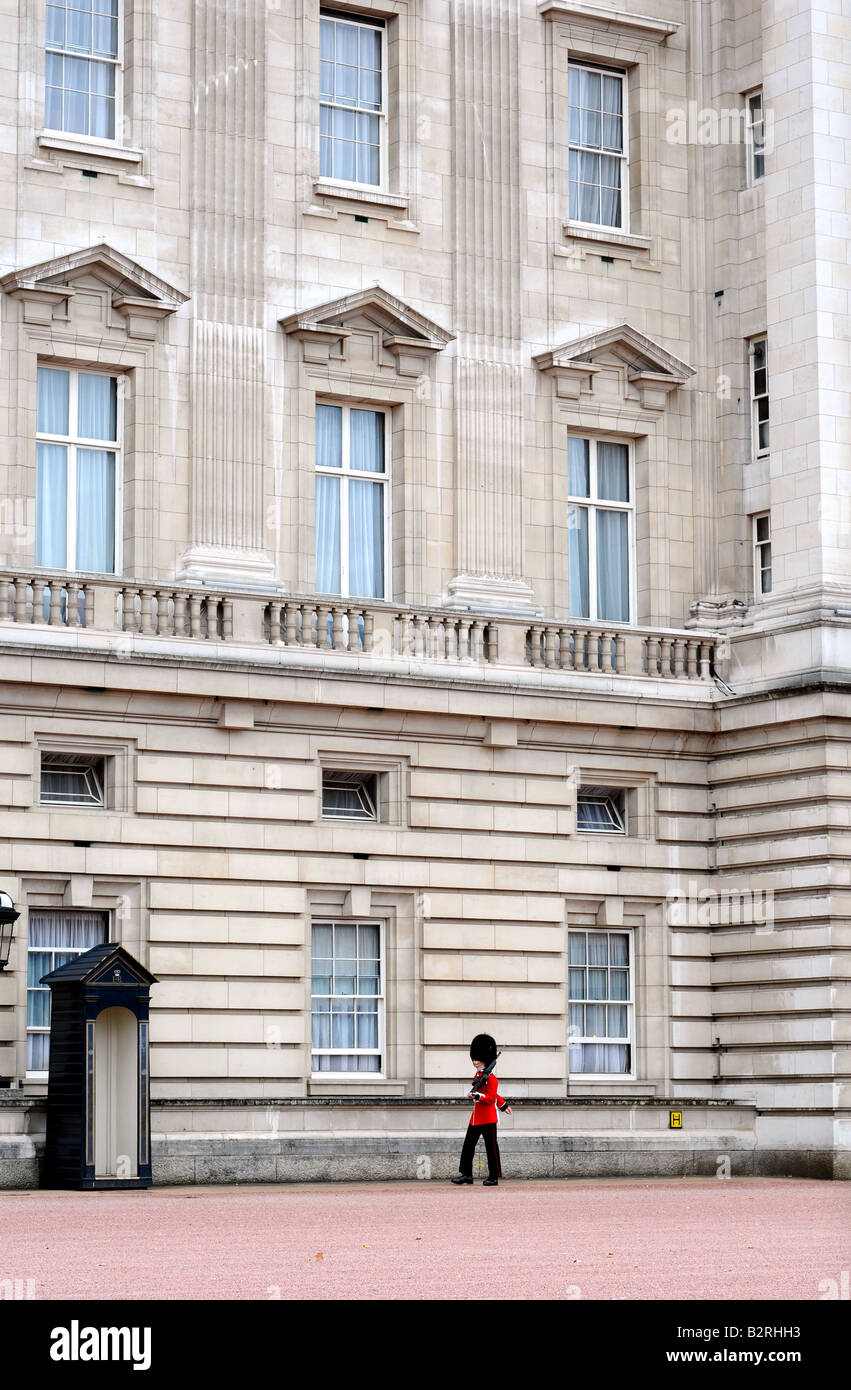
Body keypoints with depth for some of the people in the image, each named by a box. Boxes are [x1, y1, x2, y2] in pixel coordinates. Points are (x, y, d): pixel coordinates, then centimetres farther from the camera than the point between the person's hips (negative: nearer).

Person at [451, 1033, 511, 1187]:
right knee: (468, 1145, 5)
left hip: (488, 1119, -9)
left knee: (491, 1148, -1)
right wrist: (503, 1104, 37)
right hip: (475, 1118, 9)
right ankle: (466, 1174, 8)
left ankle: (494, 1177, 5)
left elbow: (491, 1097, -20)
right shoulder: (478, 1076, 14)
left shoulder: (490, 1078, -12)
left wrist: (477, 1096, -35)